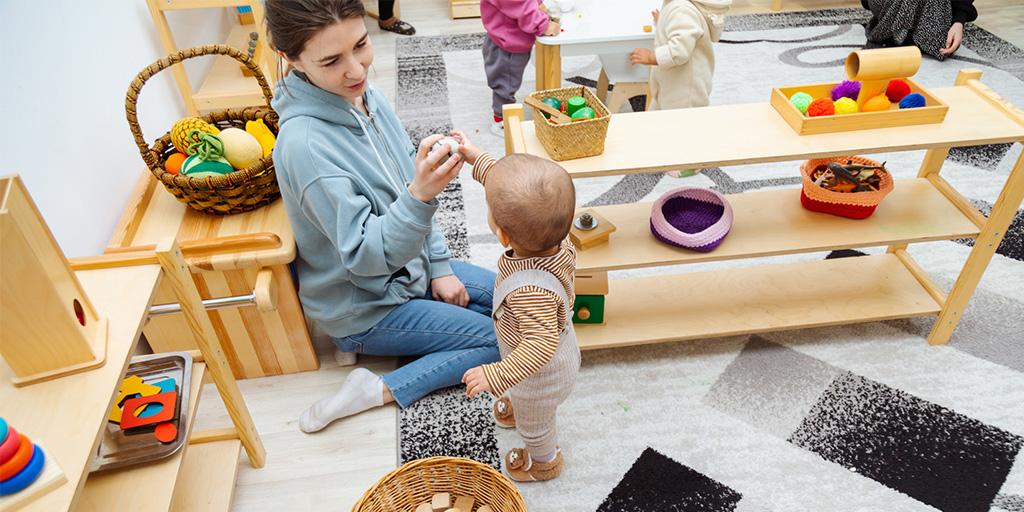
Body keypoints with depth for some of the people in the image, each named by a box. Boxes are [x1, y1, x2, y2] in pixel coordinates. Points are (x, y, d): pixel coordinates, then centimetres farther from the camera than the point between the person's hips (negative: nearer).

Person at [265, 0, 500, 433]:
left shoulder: (364, 95, -7)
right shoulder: (304, 144, -31)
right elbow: (365, 256, -30)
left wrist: (439, 266, 2)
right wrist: (420, 196, -47)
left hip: (410, 266, 8)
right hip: (364, 307, -8)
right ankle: (381, 390, -2)